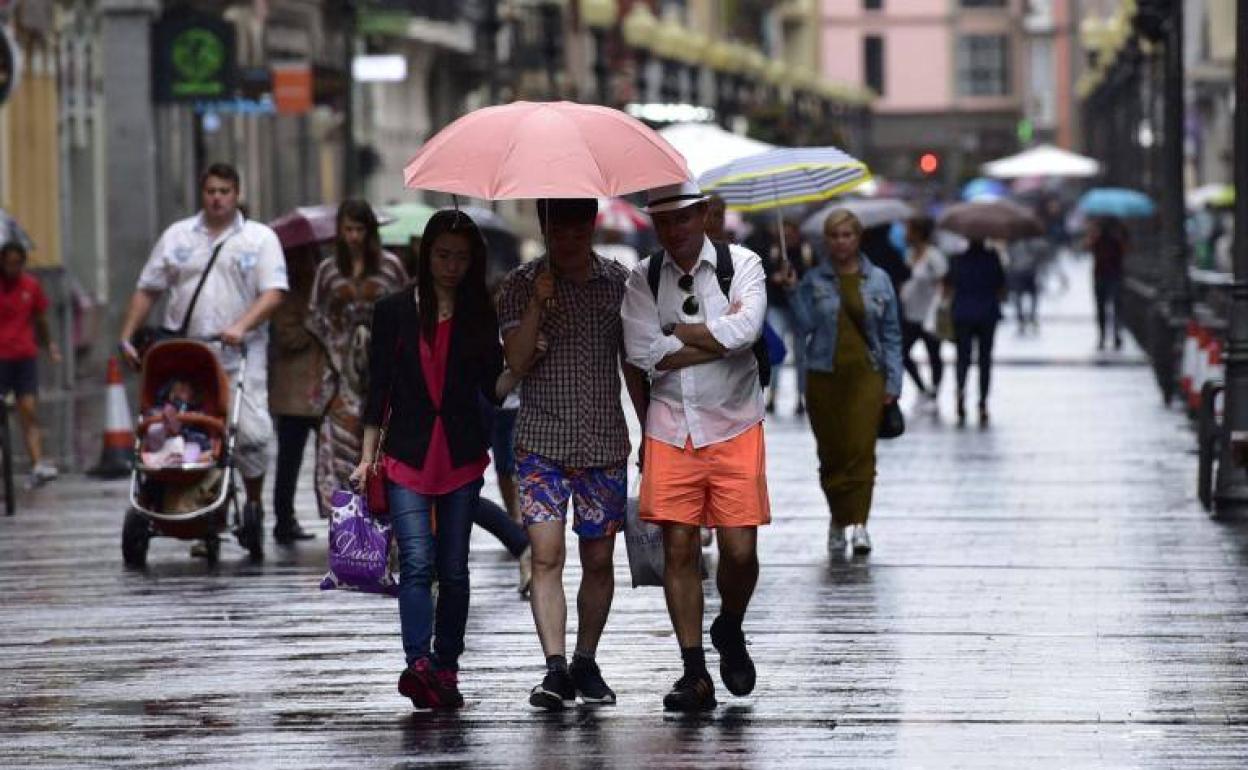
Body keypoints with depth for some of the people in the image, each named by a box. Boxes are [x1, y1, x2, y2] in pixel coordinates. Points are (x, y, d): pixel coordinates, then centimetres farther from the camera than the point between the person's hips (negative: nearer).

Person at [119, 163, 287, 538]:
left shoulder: (260, 239, 7)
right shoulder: (176, 237, 15)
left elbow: (273, 293, -4)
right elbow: (147, 291, 17)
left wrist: (241, 327, -19)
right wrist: (127, 337, 7)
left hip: (240, 357, -2)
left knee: (251, 433, -12)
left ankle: (254, 503, 7)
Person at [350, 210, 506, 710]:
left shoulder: (479, 316, 7)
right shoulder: (394, 312, 4)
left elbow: (493, 389, 5)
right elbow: (379, 389, 6)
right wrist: (367, 457, 2)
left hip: (463, 458, 2)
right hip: (407, 456, -2)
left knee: (453, 569, 6)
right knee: (417, 562, -15)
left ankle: (445, 670, 13)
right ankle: (419, 664, -27)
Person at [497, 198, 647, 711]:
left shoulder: (618, 283, 5)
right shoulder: (522, 284, -1)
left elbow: (632, 365, 12)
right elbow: (517, 362, -8)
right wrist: (537, 304, -21)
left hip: (604, 442, 2)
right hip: (542, 442, -2)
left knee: (599, 559, 6)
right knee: (546, 556, -12)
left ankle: (586, 663, 20)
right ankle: (555, 669, -16)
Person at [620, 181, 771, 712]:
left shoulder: (741, 265, -1)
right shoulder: (644, 279, 4)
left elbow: (747, 327, -19)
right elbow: (644, 353, -10)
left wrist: (678, 332, -10)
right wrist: (718, 337, -10)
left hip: (733, 428, -1)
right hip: (670, 428, 1)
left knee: (740, 550, -6)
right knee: (678, 549, -2)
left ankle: (729, 630, 25)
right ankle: (695, 674, 4)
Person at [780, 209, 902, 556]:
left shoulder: (878, 280, 7)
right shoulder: (814, 281, 6)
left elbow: (891, 334, 8)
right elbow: (806, 325, -2)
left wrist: (893, 383, 2)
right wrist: (793, 293, -12)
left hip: (866, 375, -1)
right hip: (825, 377, 1)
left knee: (861, 449, -12)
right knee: (831, 452, 4)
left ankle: (859, 521, -16)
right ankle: (838, 519, 17)